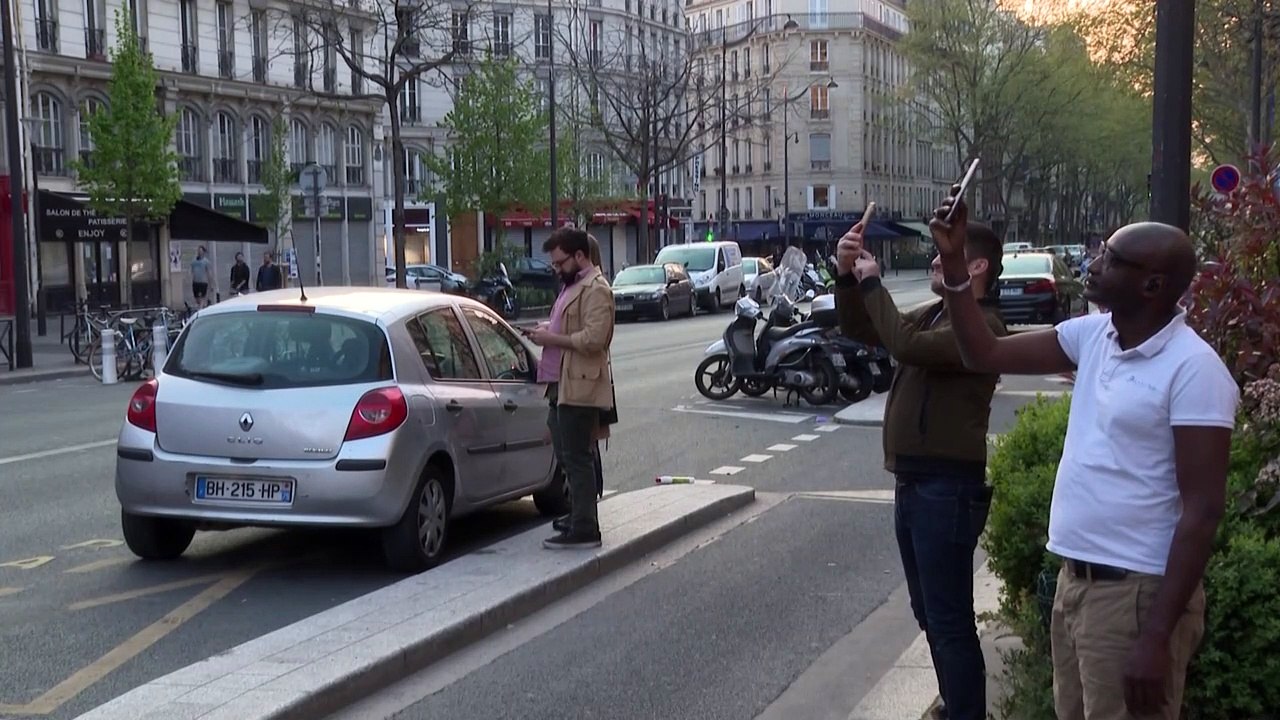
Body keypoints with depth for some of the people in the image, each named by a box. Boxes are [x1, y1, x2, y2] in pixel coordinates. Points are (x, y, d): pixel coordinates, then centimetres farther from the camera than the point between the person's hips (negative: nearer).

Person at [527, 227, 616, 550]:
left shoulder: (596, 290, -13)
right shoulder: (573, 286, 20)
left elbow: (593, 339, -23)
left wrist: (553, 338, -16)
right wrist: (547, 330, 11)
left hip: (579, 387, -10)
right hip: (561, 385, 10)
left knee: (577, 459, -6)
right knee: (568, 457, 14)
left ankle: (584, 530, -1)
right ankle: (579, 520, 22)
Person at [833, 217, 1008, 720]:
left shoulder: (980, 325, -16)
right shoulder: (934, 314, 14)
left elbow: (907, 345, -29)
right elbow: (861, 330, 17)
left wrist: (873, 284, -18)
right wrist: (847, 276, 0)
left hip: (947, 488, -10)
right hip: (914, 483, 10)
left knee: (950, 621, -6)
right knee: (931, 616, 19)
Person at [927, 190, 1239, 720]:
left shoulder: (1192, 368, -17)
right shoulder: (1092, 335, 5)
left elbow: (1203, 509, -19)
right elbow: (985, 355, 10)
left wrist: (1158, 635, -23)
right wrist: (954, 263, -2)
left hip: (1136, 593, -8)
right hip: (1074, 579, 8)